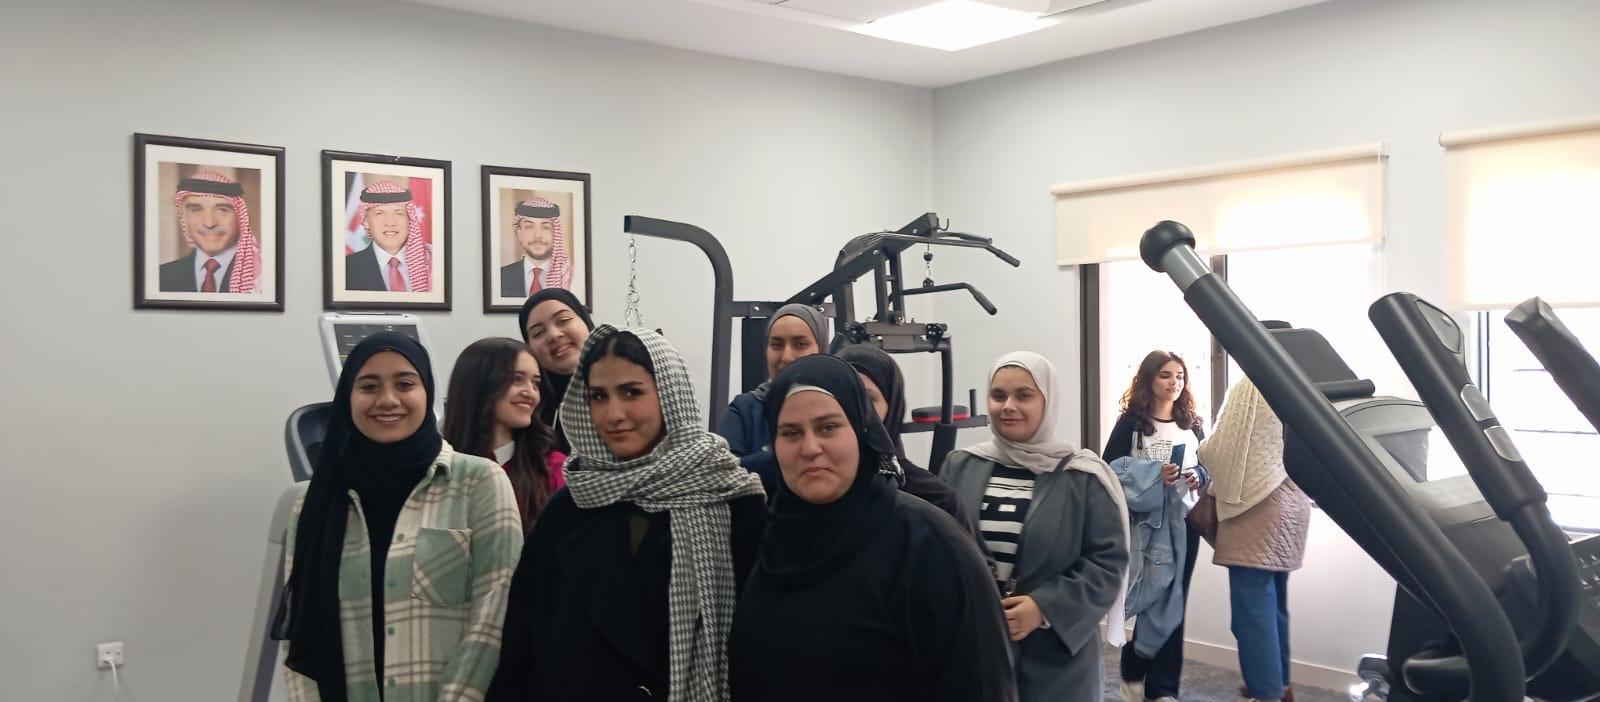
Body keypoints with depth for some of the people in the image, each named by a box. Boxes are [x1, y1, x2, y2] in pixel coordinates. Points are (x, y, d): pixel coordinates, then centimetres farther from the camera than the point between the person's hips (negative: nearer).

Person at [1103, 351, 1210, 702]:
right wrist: (1154, 476, -20)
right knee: (1152, 601, -2)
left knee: (1173, 604, 6)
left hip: (1184, 522, 4)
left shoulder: (1191, 423, 9)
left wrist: (1198, 477, -7)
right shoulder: (1131, 422, -5)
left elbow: (1207, 466, 16)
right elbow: (1110, 469, -9)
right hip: (1146, 523, -4)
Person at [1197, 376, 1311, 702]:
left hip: (1256, 509, -8)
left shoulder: (1251, 389, -10)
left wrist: (1200, 448, 14)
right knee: (1274, 604, 18)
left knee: (1253, 608, -5)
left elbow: (1218, 450, -8)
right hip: (1290, 507, 8)